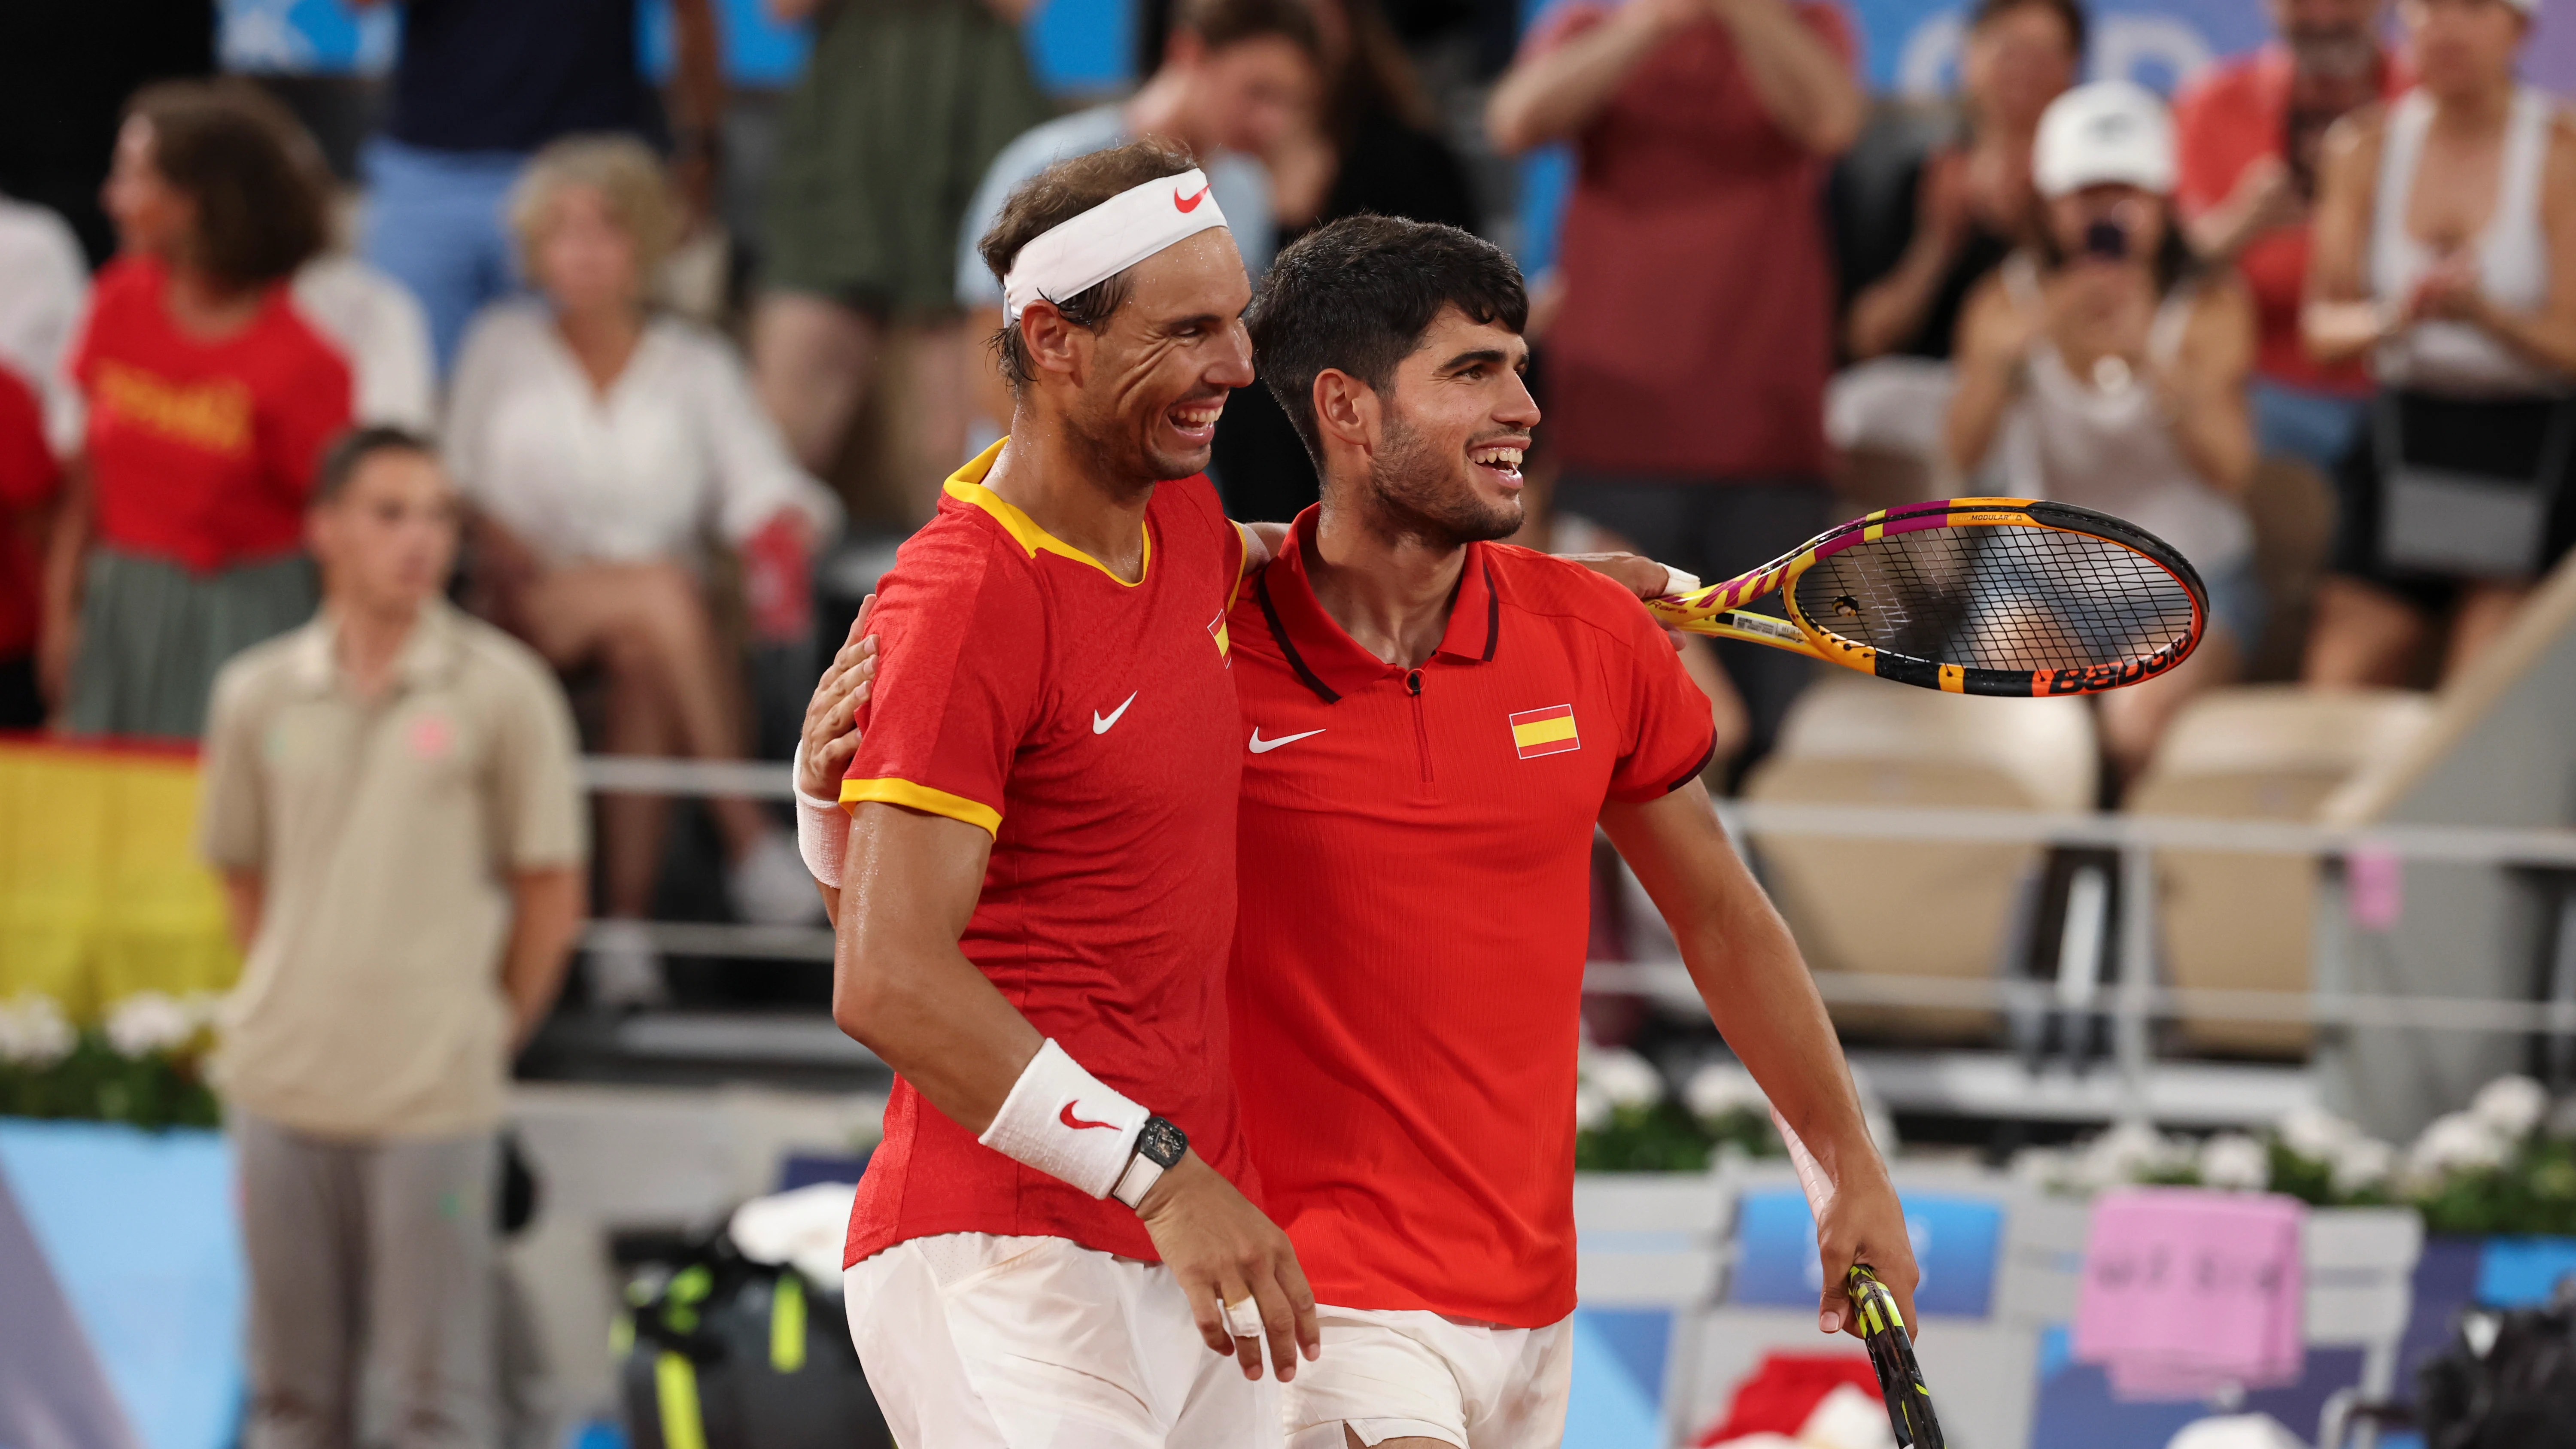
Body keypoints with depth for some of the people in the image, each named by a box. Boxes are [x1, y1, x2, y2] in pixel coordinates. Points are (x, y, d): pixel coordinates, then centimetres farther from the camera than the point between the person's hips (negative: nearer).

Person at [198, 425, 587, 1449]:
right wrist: (289, 1007, 9)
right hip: (281, 1089, 3)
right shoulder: (257, 695, 5)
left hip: (434, 1096, -3)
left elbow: (551, 887, 1)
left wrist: (494, 1035, 2)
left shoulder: (501, 691, -4)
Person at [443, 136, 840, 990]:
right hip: (528, 614, -1)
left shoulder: (698, 367, 18)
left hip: (657, 629, 1)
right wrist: (516, 561, -13)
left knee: (642, 660, -37)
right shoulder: (503, 349, 17)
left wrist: (783, 533, -19)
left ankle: (627, 925, -40)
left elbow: (760, 485, 5)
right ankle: (749, 837, -39)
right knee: (664, 591, -35)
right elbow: (461, 488, 8)